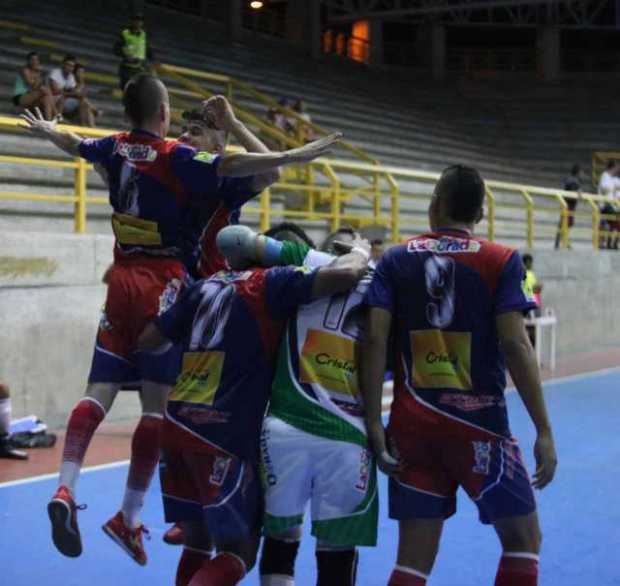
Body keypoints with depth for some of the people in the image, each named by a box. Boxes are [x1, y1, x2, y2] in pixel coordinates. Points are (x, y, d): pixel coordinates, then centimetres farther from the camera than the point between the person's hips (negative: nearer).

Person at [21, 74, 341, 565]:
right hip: (163, 284, -6)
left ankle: (66, 490, -13)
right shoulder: (174, 156, -10)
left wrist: (44, 128, 51)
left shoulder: (115, 148, 9)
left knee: (99, 393, 4)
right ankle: (129, 517, -2)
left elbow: (74, 144, 30)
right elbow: (228, 166, -26)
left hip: (122, 279, 6)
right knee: (156, 405, -2)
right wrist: (289, 156, -31)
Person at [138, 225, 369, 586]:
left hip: (177, 421, 7)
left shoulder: (208, 285, 16)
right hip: (222, 433, -7)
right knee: (239, 552, 2)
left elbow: (149, 341, 18)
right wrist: (362, 253, 7)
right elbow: (344, 274, -15)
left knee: (198, 544, 17)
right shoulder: (272, 282, -2)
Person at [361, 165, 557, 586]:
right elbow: (515, 345, -11)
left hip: (412, 424, 3)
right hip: (478, 423, -3)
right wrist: (544, 431, -9)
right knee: (523, 538, 13)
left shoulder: (395, 260, 5)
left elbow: (374, 340, -4)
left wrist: (374, 425, -3)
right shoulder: (501, 261, -2)